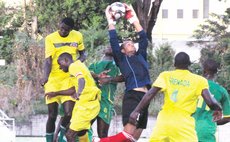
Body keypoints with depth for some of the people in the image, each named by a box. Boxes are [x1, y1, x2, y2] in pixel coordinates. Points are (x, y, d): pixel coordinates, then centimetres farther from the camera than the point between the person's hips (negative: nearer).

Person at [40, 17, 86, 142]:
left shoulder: (77, 36, 1)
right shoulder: (51, 38, -7)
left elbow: (82, 54, 15)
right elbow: (48, 60, -13)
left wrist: (78, 61, -9)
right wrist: (45, 77, -31)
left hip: (69, 78, 1)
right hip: (53, 79, -1)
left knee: (69, 113, -9)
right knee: (52, 115, -1)